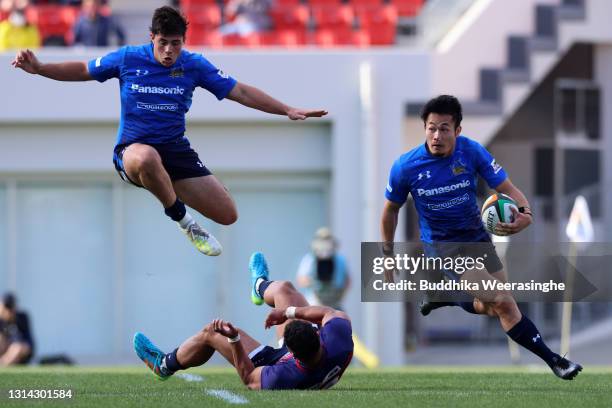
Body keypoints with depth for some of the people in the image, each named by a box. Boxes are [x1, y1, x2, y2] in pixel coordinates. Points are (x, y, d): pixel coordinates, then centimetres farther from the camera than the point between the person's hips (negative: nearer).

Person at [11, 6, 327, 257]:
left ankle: (171, 192, 25)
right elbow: (83, 70, 7)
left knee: (227, 215, -7)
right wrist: (38, 68, -5)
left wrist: (288, 111, -5)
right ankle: (182, 219, -16)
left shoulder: (194, 65, -4)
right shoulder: (127, 59, -7)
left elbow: (241, 93, 0)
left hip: (176, 150, 3)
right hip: (133, 149, -3)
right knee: (148, 158, -45)